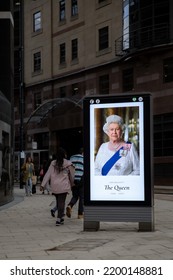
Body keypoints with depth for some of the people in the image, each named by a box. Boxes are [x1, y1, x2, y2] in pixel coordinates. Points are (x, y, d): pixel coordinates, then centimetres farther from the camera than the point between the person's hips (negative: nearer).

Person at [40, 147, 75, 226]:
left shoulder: (53, 163, 3)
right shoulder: (68, 164, -4)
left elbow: (48, 174, 0)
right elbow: (72, 175, 7)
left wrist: (43, 184, 1)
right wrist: (72, 184, 25)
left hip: (54, 186, 3)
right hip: (64, 186, -3)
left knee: (58, 202, 16)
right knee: (61, 202, -2)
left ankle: (61, 217, 26)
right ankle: (59, 219, -9)